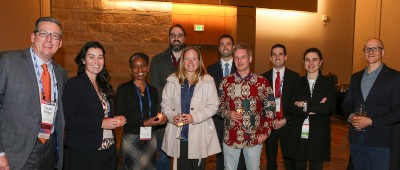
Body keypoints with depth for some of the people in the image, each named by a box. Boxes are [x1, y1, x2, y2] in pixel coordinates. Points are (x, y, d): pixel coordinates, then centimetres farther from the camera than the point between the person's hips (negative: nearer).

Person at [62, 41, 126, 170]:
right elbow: (67, 121, -17)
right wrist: (100, 123, -20)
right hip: (84, 154, -6)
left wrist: (116, 121, -1)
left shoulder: (103, 86, 11)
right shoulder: (74, 84, -10)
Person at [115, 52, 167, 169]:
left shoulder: (153, 90, 10)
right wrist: (144, 123, -17)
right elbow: (119, 117, -10)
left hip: (150, 139, 5)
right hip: (131, 139, -4)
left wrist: (160, 120, -6)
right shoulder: (123, 89, -5)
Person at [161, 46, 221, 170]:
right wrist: (172, 116, -12)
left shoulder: (208, 81, -3)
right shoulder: (173, 80, 4)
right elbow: (165, 104, 6)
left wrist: (194, 117, -16)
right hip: (178, 135, 2)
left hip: (199, 135, -1)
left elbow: (213, 106, -5)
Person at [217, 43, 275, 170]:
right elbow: (218, 106, 7)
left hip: (254, 139, -1)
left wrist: (265, 132, -6)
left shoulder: (262, 82, -4)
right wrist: (227, 114, -13)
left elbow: (270, 108, 0)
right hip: (230, 138, 1)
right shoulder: (226, 82, 1)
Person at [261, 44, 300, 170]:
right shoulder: (263, 77, 3)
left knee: (289, 159, 8)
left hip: (287, 124, -1)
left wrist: (285, 120, -10)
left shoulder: (294, 77, -1)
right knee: (270, 159, 13)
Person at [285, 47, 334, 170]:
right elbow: (290, 108, -3)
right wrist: (315, 108, -12)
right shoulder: (298, 82, 7)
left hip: (318, 134, -1)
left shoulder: (327, 82, 3)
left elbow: (328, 108, -12)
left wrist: (304, 105, -8)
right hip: (298, 134, 2)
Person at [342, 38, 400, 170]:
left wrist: (371, 121, -17)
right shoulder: (356, 77, 12)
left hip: (379, 140, -4)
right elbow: (347, 103, 14)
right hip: (356, 138, 5)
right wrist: (350, 116, -7)